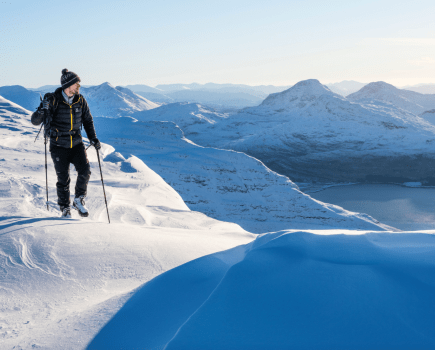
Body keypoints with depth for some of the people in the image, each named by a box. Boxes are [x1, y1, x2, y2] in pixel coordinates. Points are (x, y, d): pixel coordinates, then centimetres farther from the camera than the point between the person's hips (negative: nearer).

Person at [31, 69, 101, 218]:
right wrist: (42, 110, -35)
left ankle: (79, 200, 9)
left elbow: (88, 120, 14)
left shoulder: (80, 100, -1)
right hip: (59, 145, -3)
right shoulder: (54, 100, -12)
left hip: (76, 144, 3)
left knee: (85, 171, -15)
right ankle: (65, 209, 19)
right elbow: (35, 121, -14)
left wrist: (93, 139, 4)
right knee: (63, 179, 1)